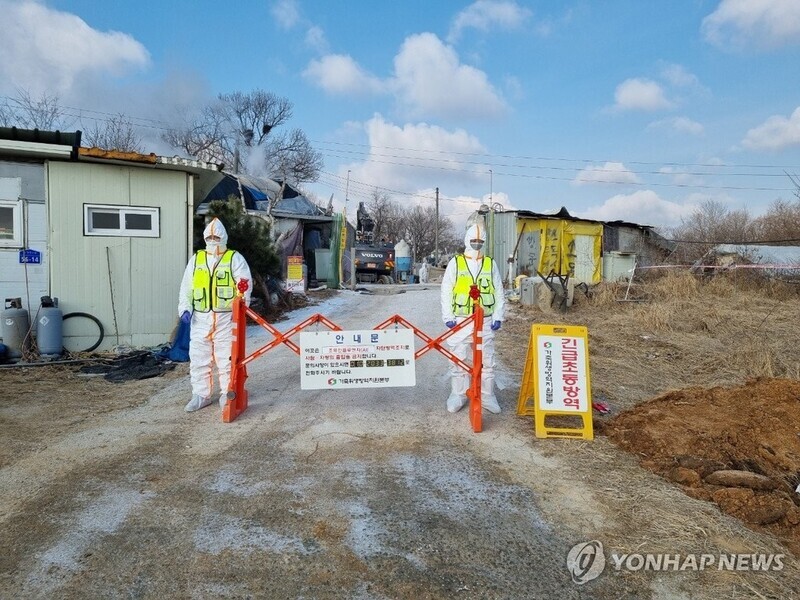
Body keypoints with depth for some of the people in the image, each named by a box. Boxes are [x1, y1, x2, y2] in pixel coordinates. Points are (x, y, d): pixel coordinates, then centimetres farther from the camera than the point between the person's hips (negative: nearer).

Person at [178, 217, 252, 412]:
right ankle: (201, 395, 18)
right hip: (200, 317, 4)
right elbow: (186, 287, 13)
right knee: (198, 357, 7)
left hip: (226, 317, -3)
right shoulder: (196, 259, 12)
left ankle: (227, 394, 14)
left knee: (226, 357, 2)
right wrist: (185, 308, 1)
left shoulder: (235, 258, 2)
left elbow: (245, 283, -7)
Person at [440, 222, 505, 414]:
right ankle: (458, 395, 17)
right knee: (458, 360, 5)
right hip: (460, 321, -1)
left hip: (485, 322, 2)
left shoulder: (491, 264, 7)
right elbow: (446, 292, 1)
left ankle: (487, 396, 18)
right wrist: (447, 317, -6)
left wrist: (498, 317, 1)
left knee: (487, 361, 7)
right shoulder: (455, 263, 2)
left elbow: (499, 293, 9)